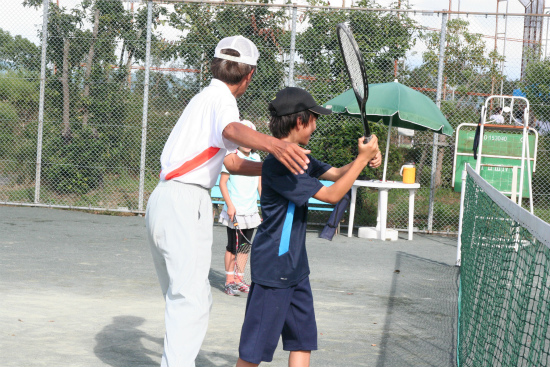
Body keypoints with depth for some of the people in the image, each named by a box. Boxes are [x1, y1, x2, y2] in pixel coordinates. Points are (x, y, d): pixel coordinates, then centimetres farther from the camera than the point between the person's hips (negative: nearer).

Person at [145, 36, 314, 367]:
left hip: (163, 200, 10)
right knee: (192, 301, -15)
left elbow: (232, 162, 28)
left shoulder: (205, 98, 24)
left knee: (183, 298, 19)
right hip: (185, 201, -10)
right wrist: (276, 145, -49)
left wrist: (277, 167, 22)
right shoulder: (221, 97, -5)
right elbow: (232, 130, -31)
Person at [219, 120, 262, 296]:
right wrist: (230, 205, -13)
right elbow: (222, 182, -7)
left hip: (251, 212, 6)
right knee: (232, 247, -2)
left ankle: (239, 278, 19)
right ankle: (229, 281, 6)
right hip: (235, 212, -5)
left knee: (246, 246, 9)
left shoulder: (256, 158, 10)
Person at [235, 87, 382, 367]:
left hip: (296, 265, 10)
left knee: (303, 339, 10)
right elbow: (332, 195, -19)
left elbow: (336, 173, 19)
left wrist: (366, 157, -1)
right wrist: (362, 158, -12)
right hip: (272, 267, -10)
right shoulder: (277, 164, -20)